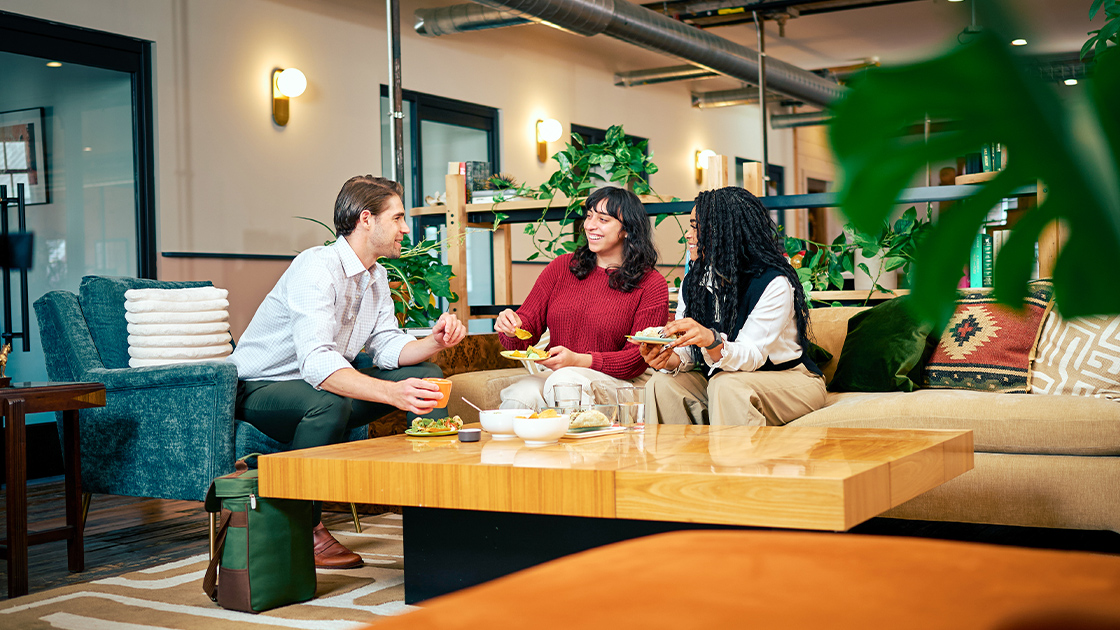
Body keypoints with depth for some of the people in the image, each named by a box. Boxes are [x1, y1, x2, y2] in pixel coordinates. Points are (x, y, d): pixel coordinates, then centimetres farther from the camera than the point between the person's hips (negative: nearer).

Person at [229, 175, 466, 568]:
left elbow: (387, 348, -1)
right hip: (261, 390, -9)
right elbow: (316, 362, -40)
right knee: (329, 403, -40)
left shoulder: (377, 277, 5)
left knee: (425, 375, -3)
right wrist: (392, 393, -52)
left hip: (325, 384, 9)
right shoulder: (317, 266, -26)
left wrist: (435, 342, -22)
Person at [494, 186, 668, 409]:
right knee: (519, 396, -34)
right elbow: (528, 323, 12)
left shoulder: (652, 285, 2)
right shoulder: (562, 267, 14)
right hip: (552, 374, 2)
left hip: (613, 383, -2)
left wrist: (578, 361, -19)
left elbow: (638, 359, -4)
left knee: (564, 381, -36)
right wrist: (512, 330, -15)